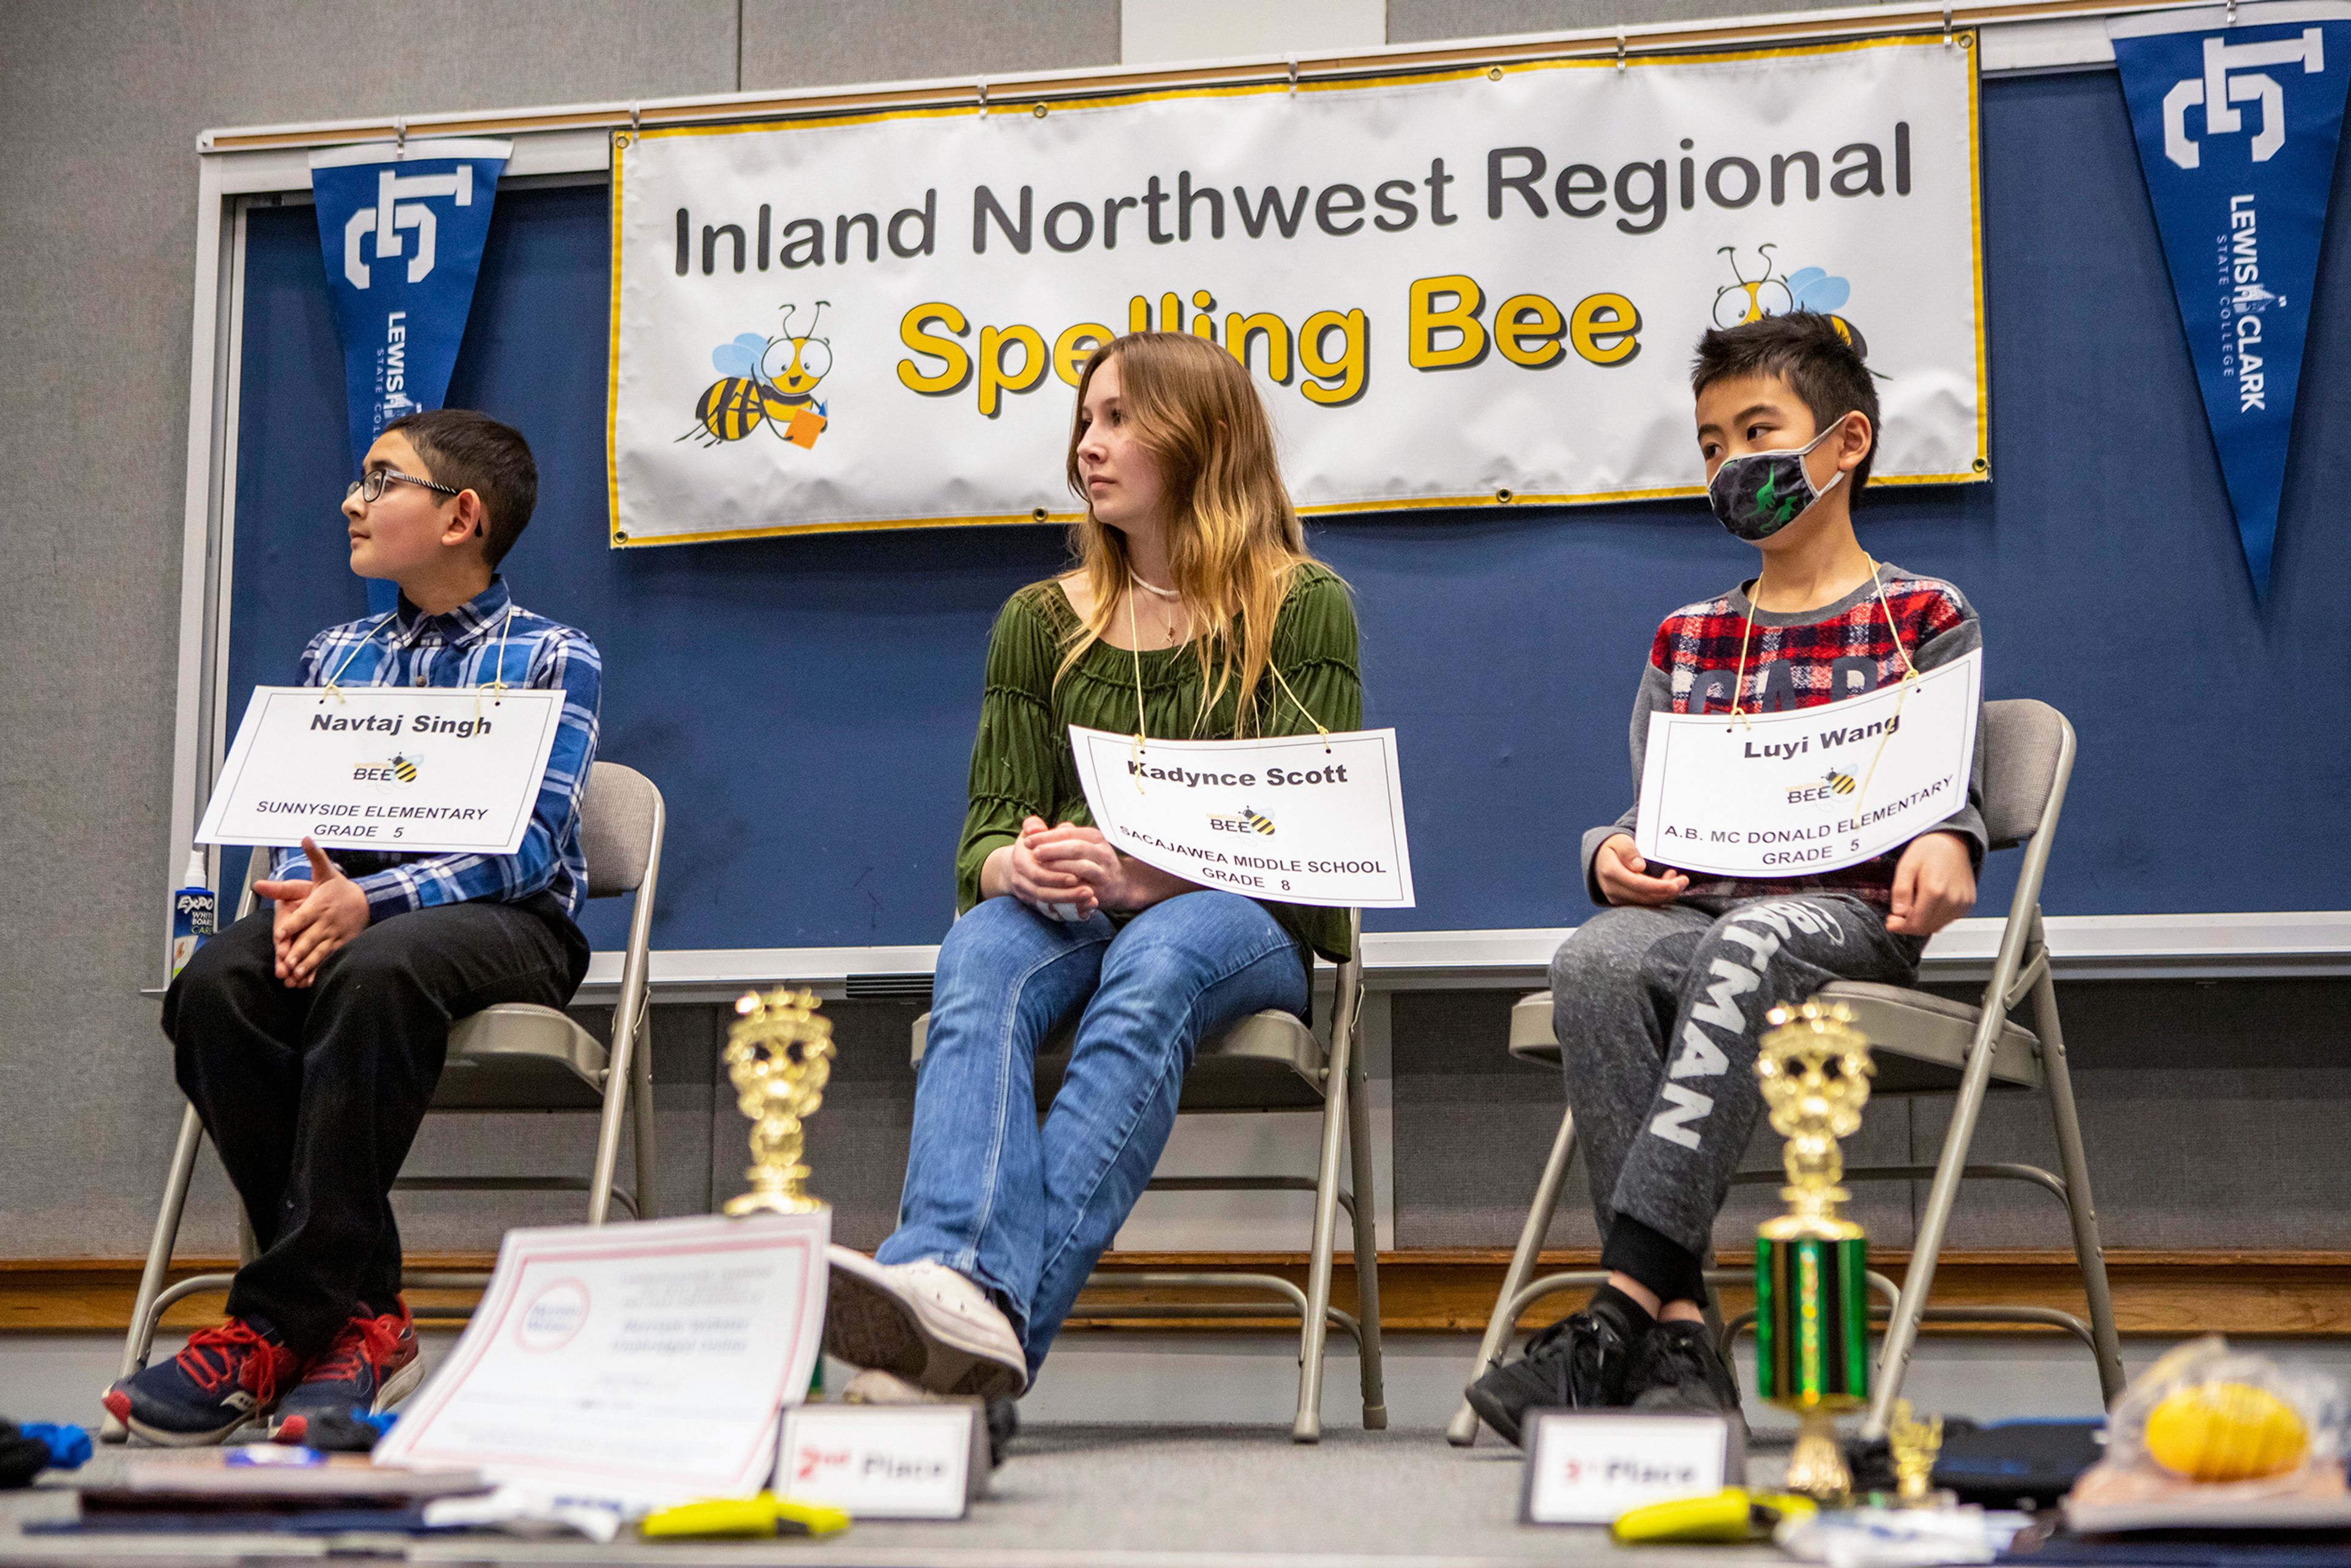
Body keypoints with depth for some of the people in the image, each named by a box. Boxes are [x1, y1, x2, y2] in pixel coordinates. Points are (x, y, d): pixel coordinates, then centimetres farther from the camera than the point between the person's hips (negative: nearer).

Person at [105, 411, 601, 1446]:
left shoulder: (552, 660, 4)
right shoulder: (336, 657, 21)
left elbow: (526, 845, -8)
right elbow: (296, 823, 15)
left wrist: (368, 901, -24)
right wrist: (304, 896, -11)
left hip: (505, 923, -4)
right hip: (346, 903, 5)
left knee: (372, 973, -39)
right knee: (213, 984, -30)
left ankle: (273, 1327, -36)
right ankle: (359, 1313, -27)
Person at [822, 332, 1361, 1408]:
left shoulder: (1301, 608, 5)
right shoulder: (1041, 621, 16)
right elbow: (985, 831, 10)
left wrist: (1144, 875, -23)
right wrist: (1018, 867, -16)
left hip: (1246, 925, -3)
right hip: (1070, 917, 3)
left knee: (1154, 965, -39)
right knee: (980, 957, -33)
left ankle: (1005, 1300, -56)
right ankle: (959, 1292, -57)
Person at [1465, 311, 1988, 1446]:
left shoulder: (1924, 619, 13)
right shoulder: (1684, 640, 24)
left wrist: (1945, 848, -18)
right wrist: (1613, 855, -4)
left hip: (1845, 916, -3)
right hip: (1687, 909, 4)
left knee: (1750, 944, -40)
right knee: (1593, 961, -33)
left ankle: (1618, 1309, -47)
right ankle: (1676, 1334, -39)